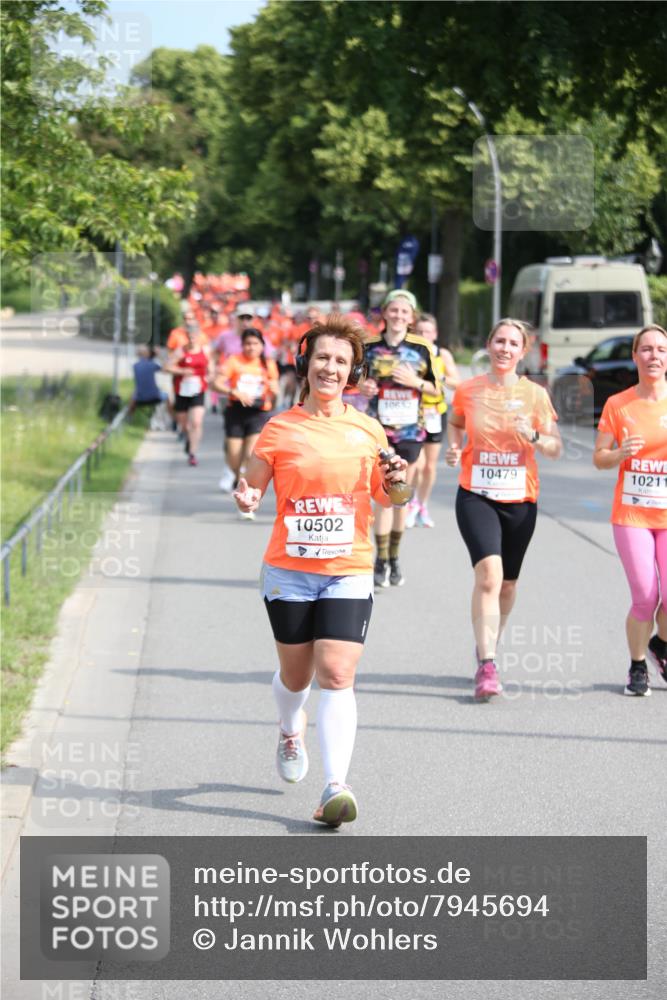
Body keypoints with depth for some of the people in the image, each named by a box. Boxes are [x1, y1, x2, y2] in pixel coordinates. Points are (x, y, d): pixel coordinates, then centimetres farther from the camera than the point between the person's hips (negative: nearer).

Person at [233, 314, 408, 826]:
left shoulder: (368, 431, 5)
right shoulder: (280, 429, 0)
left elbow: (383, 497, 16)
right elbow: (252, 488, 5)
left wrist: (393, 484, -6)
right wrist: (246, 499, -17)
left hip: (349, 573, 0)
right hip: (289, 571, 0)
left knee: (336, 676, -13)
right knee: (296, 675, 12)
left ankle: (336, 787, -16)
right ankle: (291, 730, 47)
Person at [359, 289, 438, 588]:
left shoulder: (421, 348, 1)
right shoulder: (370, 347, 2)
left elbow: (436, 389, 6)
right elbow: (361, 381, 14)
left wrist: (416, 382, -13)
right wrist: (363, 387, -9)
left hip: (411, 429, 1)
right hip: (380, 427, -1)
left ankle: (394, 558, 20)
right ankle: (381, 560, -7)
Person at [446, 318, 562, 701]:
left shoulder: (535, 394, -1)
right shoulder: (468, 390, 0)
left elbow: (556, 449, 1)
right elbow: (455, 424, 20)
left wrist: (534, 437, -19)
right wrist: (454, 448, 0)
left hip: (520, 500, 2)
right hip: (476, 496, -2)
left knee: (507, 583, 14)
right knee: (489, 573, -21)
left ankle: (489, 646, 41)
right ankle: (487, 666, -23)